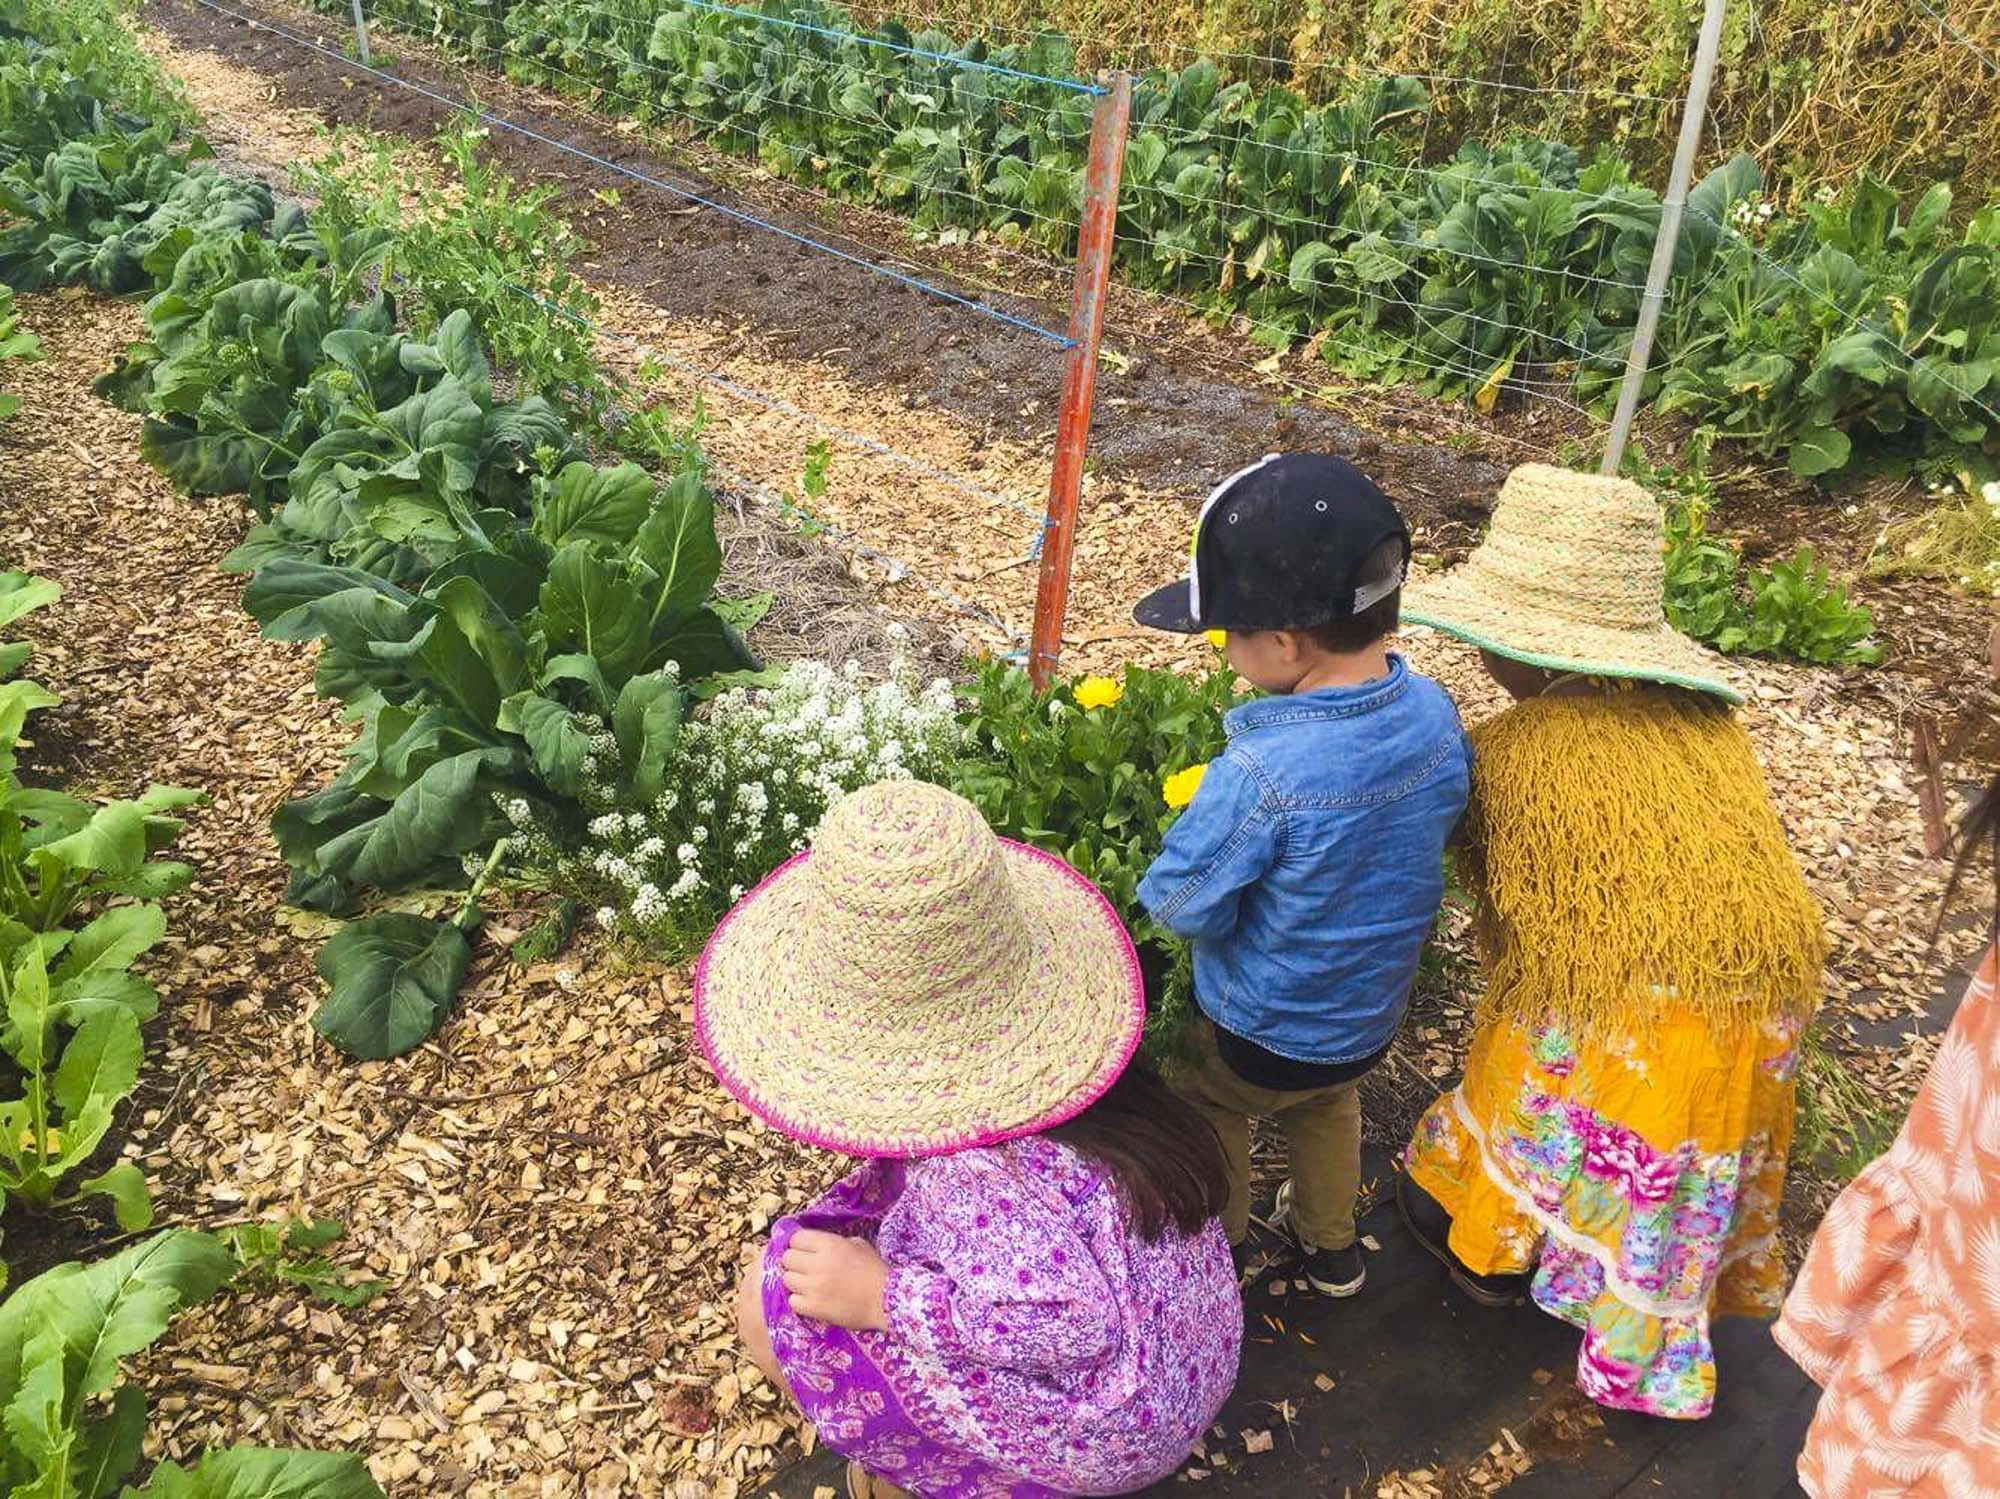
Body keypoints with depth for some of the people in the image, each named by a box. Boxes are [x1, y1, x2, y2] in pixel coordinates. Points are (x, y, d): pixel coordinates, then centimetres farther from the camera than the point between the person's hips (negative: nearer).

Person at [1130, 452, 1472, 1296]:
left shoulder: (1258, 775, -39)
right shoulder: (1435, 714, -18)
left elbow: (1180, 905, -26)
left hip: (1259, 1035, -6)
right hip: (1375, 1012, 6)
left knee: (1211, 1117, 26)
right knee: (1329, 1107, 35)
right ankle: (1332, 1245, 58)